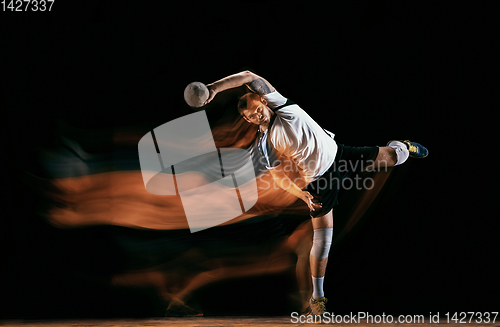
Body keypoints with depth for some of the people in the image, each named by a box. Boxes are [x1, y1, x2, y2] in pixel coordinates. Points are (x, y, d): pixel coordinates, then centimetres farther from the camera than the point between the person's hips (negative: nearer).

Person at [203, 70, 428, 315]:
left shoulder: (276, 102, -10)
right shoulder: (263, 143, -12)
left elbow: (249, 77, -20)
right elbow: (277, 175, -8)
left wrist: (216, 87, -28)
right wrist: (300, 193, -25)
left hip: (337, 154, 3)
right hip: (318, 180, -2)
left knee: (393, 156, 3)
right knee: (322, 238, -8)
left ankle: (400, 147, 44)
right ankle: (317, 297, 5)